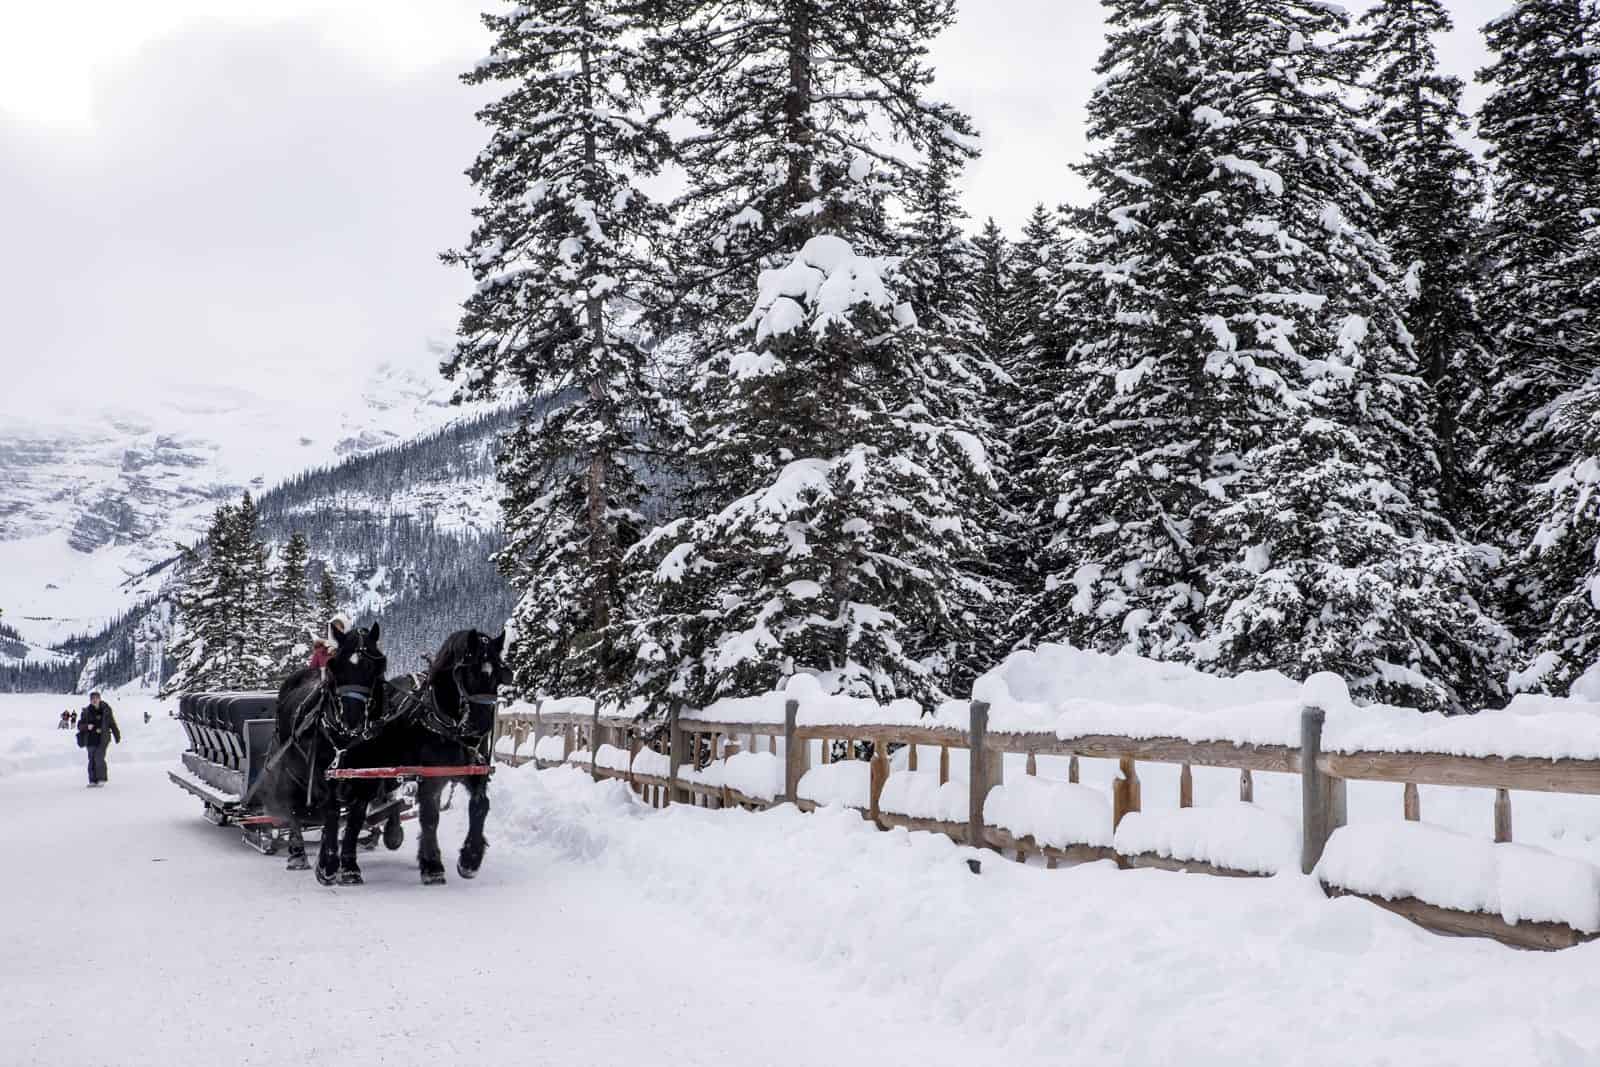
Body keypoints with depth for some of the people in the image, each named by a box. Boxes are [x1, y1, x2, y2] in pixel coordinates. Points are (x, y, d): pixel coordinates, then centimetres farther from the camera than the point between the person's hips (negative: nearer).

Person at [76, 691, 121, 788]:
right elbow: (80, 725, 6)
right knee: (92, 760, 3)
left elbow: (112, 724, 8)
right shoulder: (86, 712, 4)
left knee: (99, 758, -13)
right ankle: (93, 780, 11)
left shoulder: (106, 711, 0)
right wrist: (87, 726, -16)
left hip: (102, 739, -2)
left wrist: (117, 736, 12)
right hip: (91, 739, 2)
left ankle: (101, 779, -3)